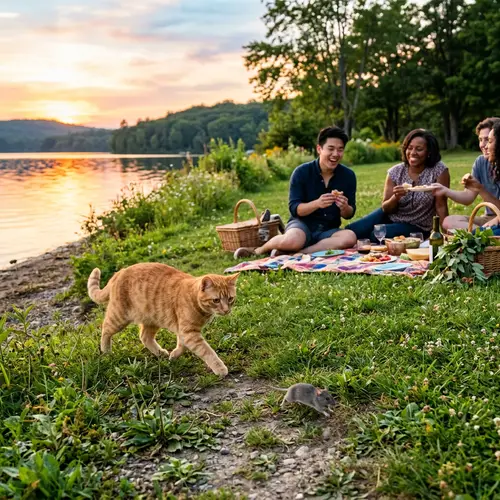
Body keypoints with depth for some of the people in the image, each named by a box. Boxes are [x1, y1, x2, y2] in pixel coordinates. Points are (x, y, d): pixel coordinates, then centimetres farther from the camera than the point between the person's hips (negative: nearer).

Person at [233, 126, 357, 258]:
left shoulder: (348, 175, -2)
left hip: (328, 231, 3)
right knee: (292, 241, -39)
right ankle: (259, 250, -5)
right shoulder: (301, 172, -10)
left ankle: (293, 253, -24)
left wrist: (344, 207, -22)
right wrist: (317, 203, -31)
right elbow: (294, 208, -12)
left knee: (350, 237, -32)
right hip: (302, 224, -3)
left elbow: (349, 214, 2)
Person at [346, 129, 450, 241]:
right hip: (390, 217, 3)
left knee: (375, 234, -28)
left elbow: (441, 206, -15)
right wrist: (396, 197, -26)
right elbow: (386, 208, -5)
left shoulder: (439, 170, -17)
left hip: (416, 228, -3)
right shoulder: (395, 172, -9)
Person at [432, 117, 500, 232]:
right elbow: (468, 197, 3)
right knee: (449, 222, -16)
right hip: (489, 218, 7)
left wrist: (480, 189, -26)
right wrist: (445, 191, -15)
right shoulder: (480, 162, 4)